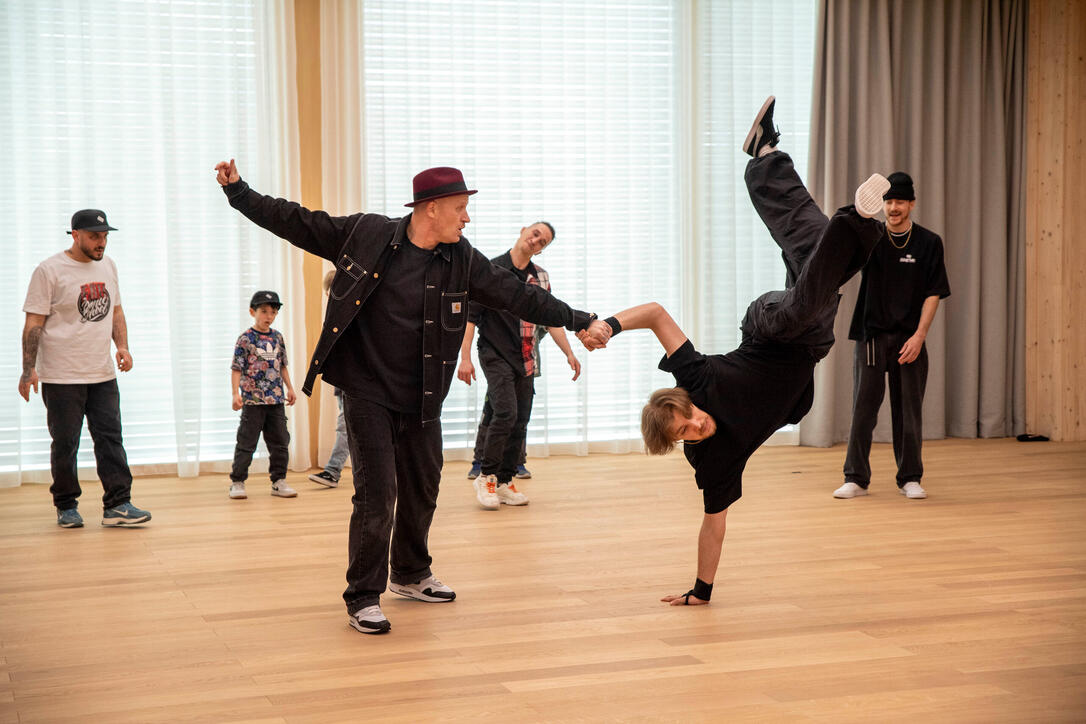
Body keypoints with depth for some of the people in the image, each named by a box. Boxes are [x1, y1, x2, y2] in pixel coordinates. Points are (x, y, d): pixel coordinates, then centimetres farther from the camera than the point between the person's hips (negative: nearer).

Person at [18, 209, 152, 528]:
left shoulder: (107, 266, 11)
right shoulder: (50, 270, -9)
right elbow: (34, 323, -8)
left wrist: (122, 346, 5)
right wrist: (28, 369, -12)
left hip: (103, 373, 5)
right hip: (61, 377, -5)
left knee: (110, 438, 1)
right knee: (65, 444, 3)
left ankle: (117, 505, 2)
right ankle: (66, 507, 16)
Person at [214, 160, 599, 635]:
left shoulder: (460, 260, 0)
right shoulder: (366, 234, -9)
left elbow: (516, 295, 2)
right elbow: (299, 224, -3)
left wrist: (580, 321, 0)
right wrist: (239, 192, -5)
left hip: (421, 400, 5)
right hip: (367, 393, -5)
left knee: (422, 489, 15)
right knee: (377, 493, -8)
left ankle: (411, 575, 38)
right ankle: (363, 598, 5)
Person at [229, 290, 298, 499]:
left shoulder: (278, 337, 10)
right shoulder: (245, 339, -7)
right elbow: (236, 368, -8)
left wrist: (289, 388, 14)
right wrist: (236, 393, -17)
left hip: (276, 399, 5)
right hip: (253, 399, -5)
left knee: (280, 441, 7)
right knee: (246, 442, 0)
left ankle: (278, 481, 15)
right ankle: (237, 482, 8)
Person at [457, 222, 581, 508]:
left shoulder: (540, 277, 10)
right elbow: (470, 315, -8)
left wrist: (569, 353, 13)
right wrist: (465, 357, -14)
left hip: (525, 358, 6)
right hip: (496, 354, -6)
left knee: (520, 421, 5)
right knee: (506, 413, -20)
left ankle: (505, 482, 14)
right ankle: (486, 477, -5)